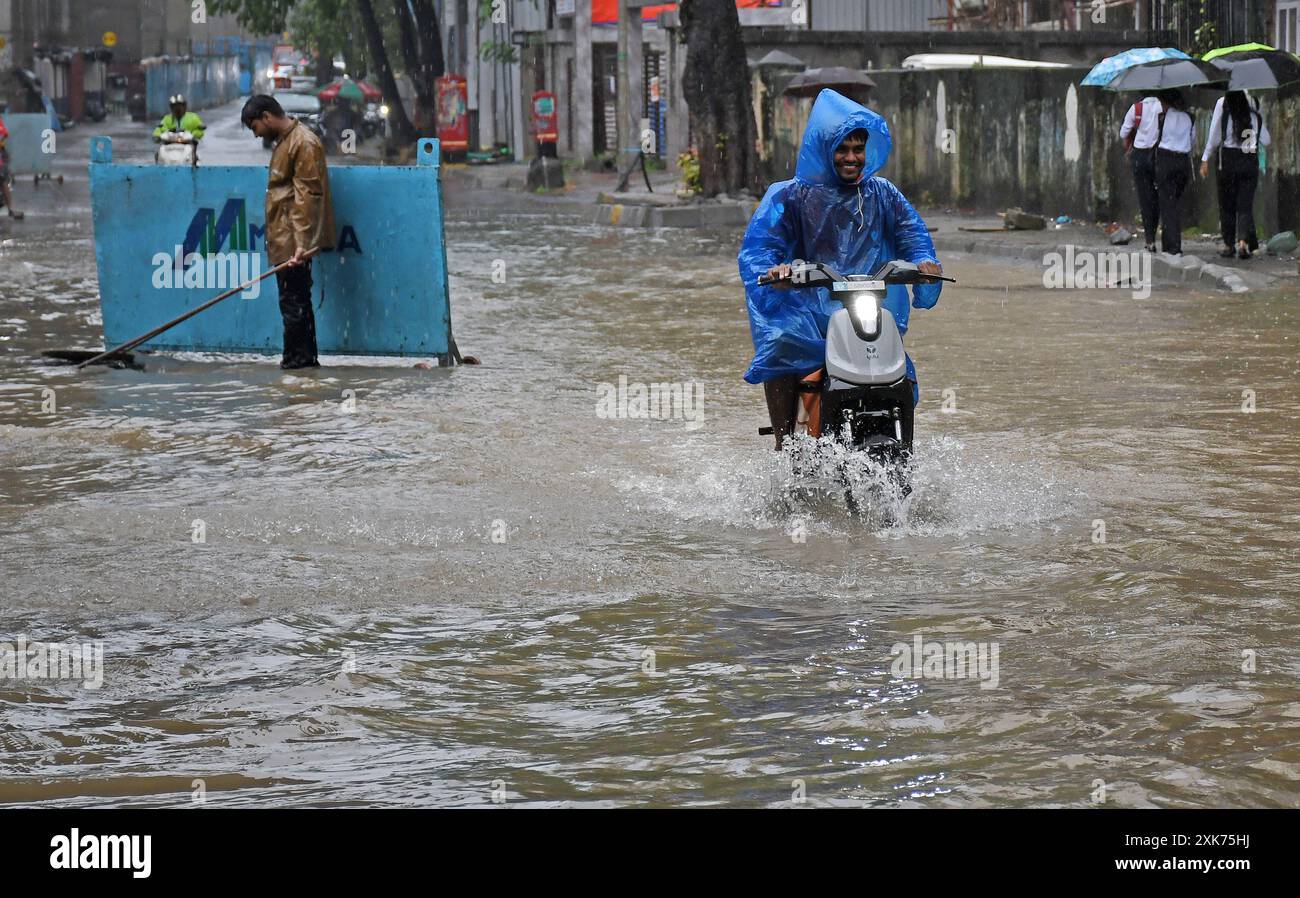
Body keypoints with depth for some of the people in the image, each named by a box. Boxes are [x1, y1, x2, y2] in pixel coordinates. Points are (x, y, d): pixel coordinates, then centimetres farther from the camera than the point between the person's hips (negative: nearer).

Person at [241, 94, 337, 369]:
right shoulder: (285, 141, 17)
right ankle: (305, 358, 17)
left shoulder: (304, 143, -14)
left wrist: (301, 242, -25)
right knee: (296, 301, 13)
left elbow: (308, 196, -20)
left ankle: (296, 359, -3)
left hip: (292, 241, -10)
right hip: (284, 240, 10)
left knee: (293, 302, -7)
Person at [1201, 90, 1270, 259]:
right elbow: (1266, 141, 5)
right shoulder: (1254, 105, 1)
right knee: (1245, 204, 4)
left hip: (1229, 158, -1)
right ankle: (1243, 242, -15)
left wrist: (1205, 160, 3)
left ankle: (1229, 245, 14)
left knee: (1227, 203, 10)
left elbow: (1214, 135, -5)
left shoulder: (1223, 103, -5)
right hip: (1251, 161, 2)